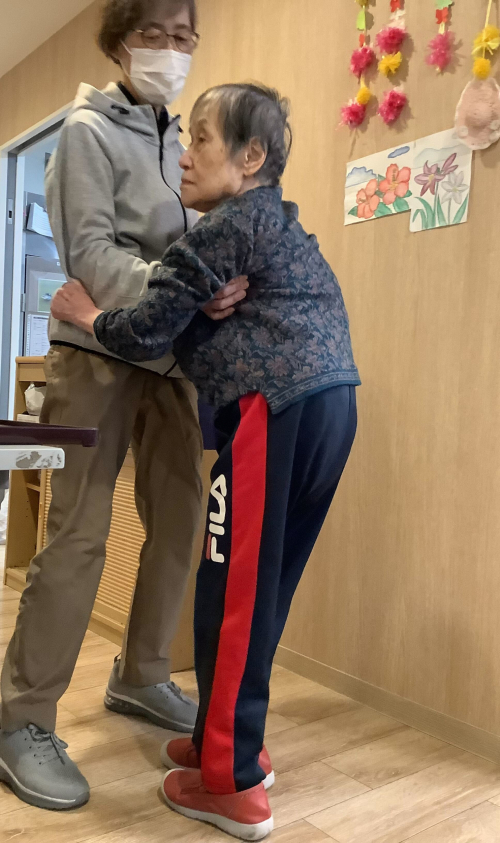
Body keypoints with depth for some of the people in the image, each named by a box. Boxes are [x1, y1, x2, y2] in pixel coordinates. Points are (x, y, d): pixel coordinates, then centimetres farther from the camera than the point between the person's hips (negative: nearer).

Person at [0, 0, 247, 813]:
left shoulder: (181, 141, 17)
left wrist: (221, 285, -10)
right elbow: (91, 256, -14)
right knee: (80, 535, -10)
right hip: (100, 353, -6)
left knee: (180, 521, 7)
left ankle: (141, 678, 25)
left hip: (171, 357, 7)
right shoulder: (89, 131, -2)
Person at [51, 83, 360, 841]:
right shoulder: (281, 223, 25)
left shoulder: (228, 224, -2)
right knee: (263, 585, 15)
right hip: (327, 404, 10)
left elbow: (149, 334, -2)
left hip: (277, 410, -9)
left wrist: (87, 316, 15)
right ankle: (236, 743, 30)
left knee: (233, 589, -1)